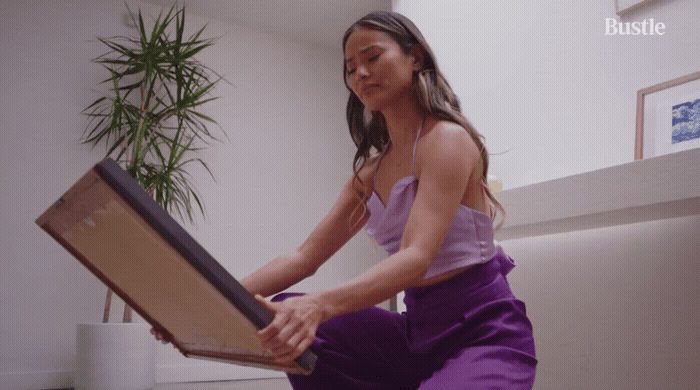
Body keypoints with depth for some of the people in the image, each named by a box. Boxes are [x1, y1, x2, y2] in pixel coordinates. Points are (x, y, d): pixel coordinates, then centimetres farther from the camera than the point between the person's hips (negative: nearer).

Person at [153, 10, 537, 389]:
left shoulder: (447, 138, -12)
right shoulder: (370, 171, 10)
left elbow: (416, 257, -26)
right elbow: (305, 256, 4)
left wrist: (319, 305, -42)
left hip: (485, 331, -7)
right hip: (420, 330, 7)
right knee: (287, 316, -9)